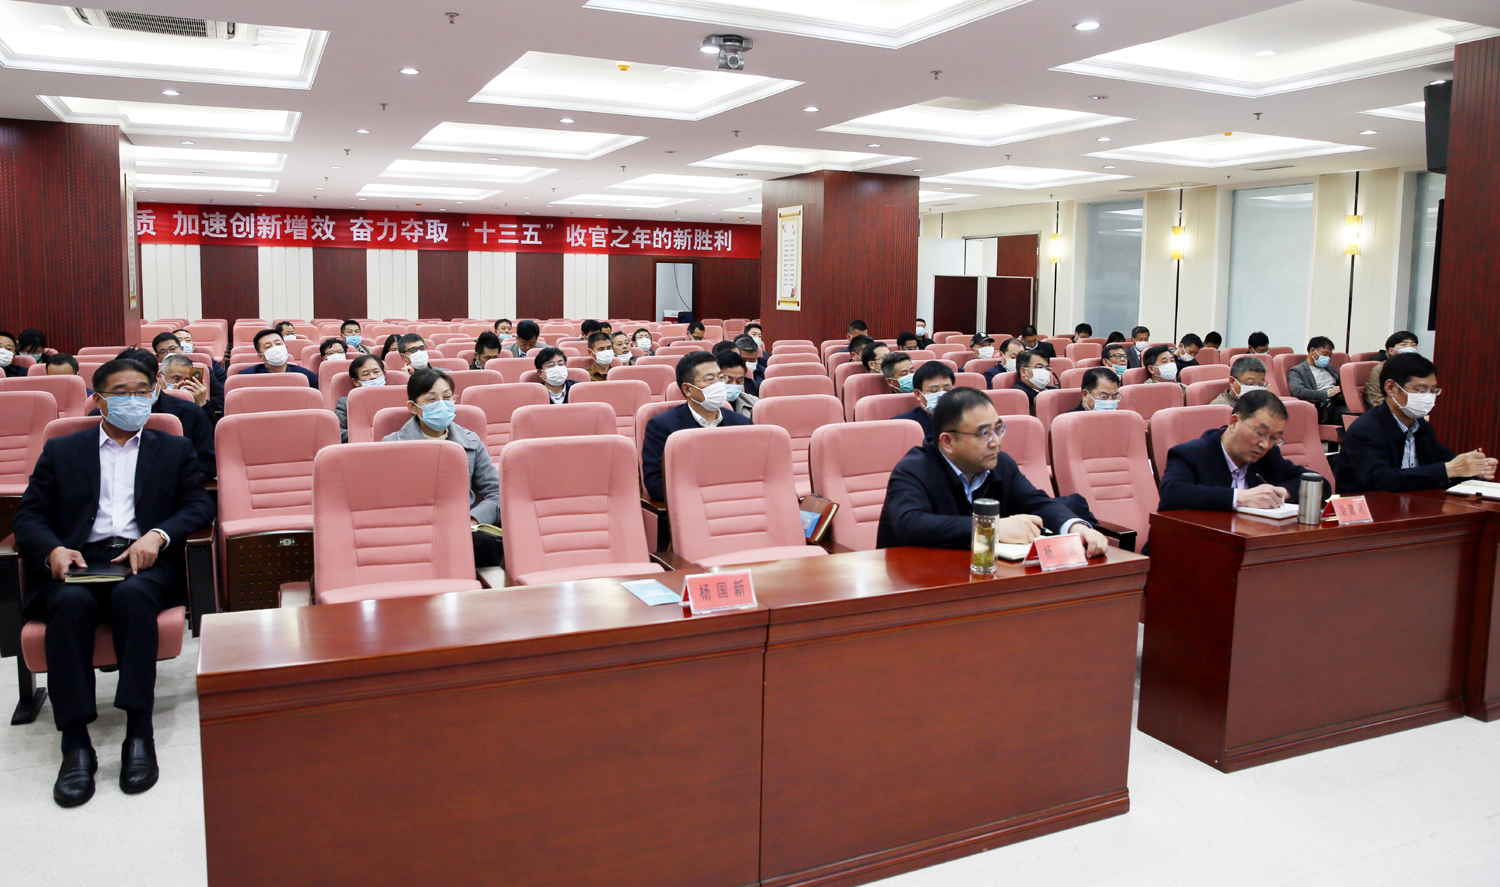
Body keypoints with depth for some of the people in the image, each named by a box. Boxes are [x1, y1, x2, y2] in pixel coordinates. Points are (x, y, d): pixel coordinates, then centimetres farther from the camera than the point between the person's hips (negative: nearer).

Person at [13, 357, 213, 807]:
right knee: (71, 602, -34)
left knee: (132, 595, -36)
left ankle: (139, 734, -35)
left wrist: (158, 535, -12)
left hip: (146, 562, -1)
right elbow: (28, 517, 13)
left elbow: (200, 506, 8)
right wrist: (53, 550, -10)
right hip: (78, 562, 1)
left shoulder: (174, 449, 21)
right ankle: (76, 743, -33)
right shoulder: (61, 450, 21)